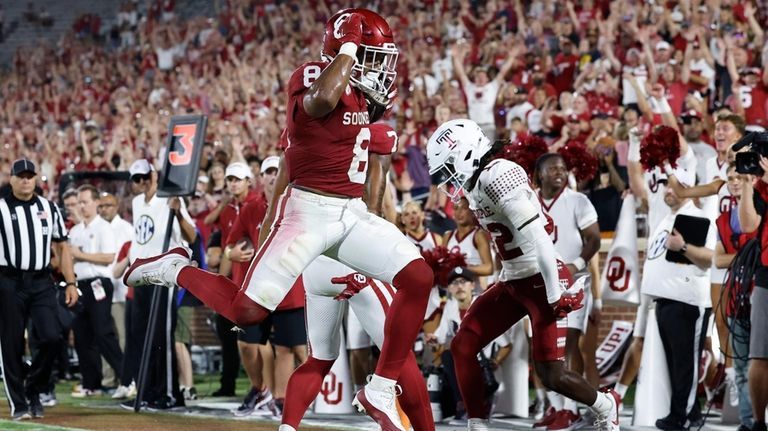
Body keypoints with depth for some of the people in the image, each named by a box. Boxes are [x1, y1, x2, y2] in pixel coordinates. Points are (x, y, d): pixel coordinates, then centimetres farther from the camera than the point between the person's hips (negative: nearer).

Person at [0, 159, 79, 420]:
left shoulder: (49, 208, 13)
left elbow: (61, 247, 16)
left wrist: (70, 283, 8)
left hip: (42, 283, 3)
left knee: (51, 337, -10)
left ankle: (33, 390, 11)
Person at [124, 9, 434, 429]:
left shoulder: (356, 93, 13)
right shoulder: (311, 77, -13)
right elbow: (320, 101, -41)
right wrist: (348, 49, -24)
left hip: (353, 212, 8)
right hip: (308, 209, -8)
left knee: (418, 278, -5)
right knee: (246, 311, -10)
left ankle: (380, 391, 3)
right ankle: (175, 269, 19)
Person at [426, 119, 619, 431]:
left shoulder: (498, 177, -22)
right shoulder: (476, 183, 9)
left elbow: (537, 238, -25)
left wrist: (555, 295, -25)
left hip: (542, 281, -10)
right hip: (513, 281, 10)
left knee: (551, 374, -8)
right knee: (463, 346, 2)